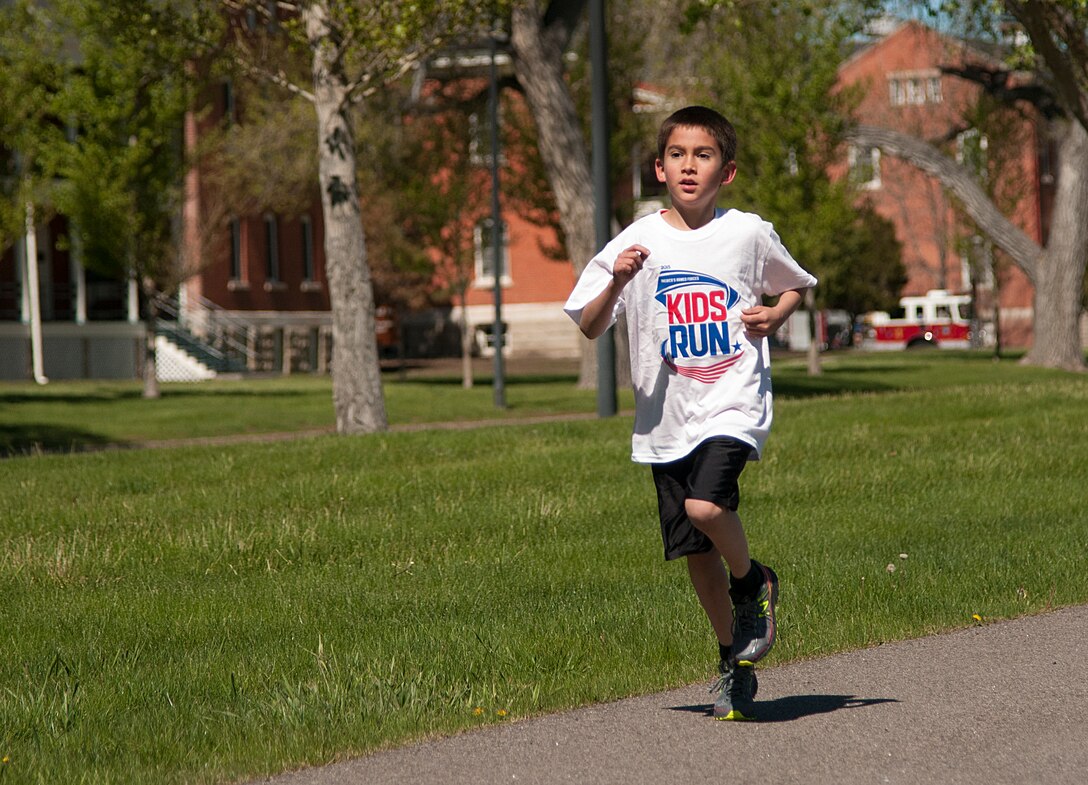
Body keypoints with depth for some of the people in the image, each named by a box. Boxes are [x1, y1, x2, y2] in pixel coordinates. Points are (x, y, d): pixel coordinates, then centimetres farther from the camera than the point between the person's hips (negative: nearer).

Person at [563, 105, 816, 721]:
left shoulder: (750, 234, 1)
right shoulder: (637, 243, 1)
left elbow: (796, 287, 19)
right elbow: (589, 327, 0)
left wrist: (773, 316, -2)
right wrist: (617, 283, -18)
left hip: (734, 404, -3)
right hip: (666, 416, 3)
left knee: (706, 506, -28)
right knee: (697, 553, 6)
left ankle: (754, 583, 2)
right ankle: (736, 659, 26)